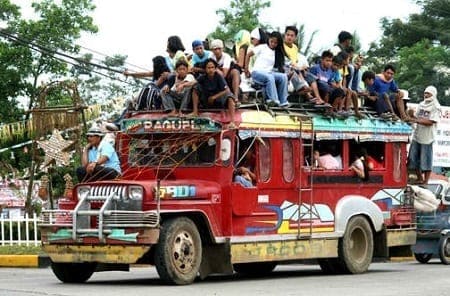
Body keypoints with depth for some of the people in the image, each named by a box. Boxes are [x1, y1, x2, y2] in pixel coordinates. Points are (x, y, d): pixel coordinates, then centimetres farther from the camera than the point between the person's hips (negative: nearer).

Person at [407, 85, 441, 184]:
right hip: (417, 135, 7)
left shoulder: (435, 107, -7)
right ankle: (419, 178, 24)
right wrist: (412, 116, -5)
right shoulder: (421, 105, 13)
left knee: (426, 159, -3)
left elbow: (431, 122, -15)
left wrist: (417, 120, -21)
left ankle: (426, 180, 5)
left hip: (427, 137, -7)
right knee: (414, 157, 10)